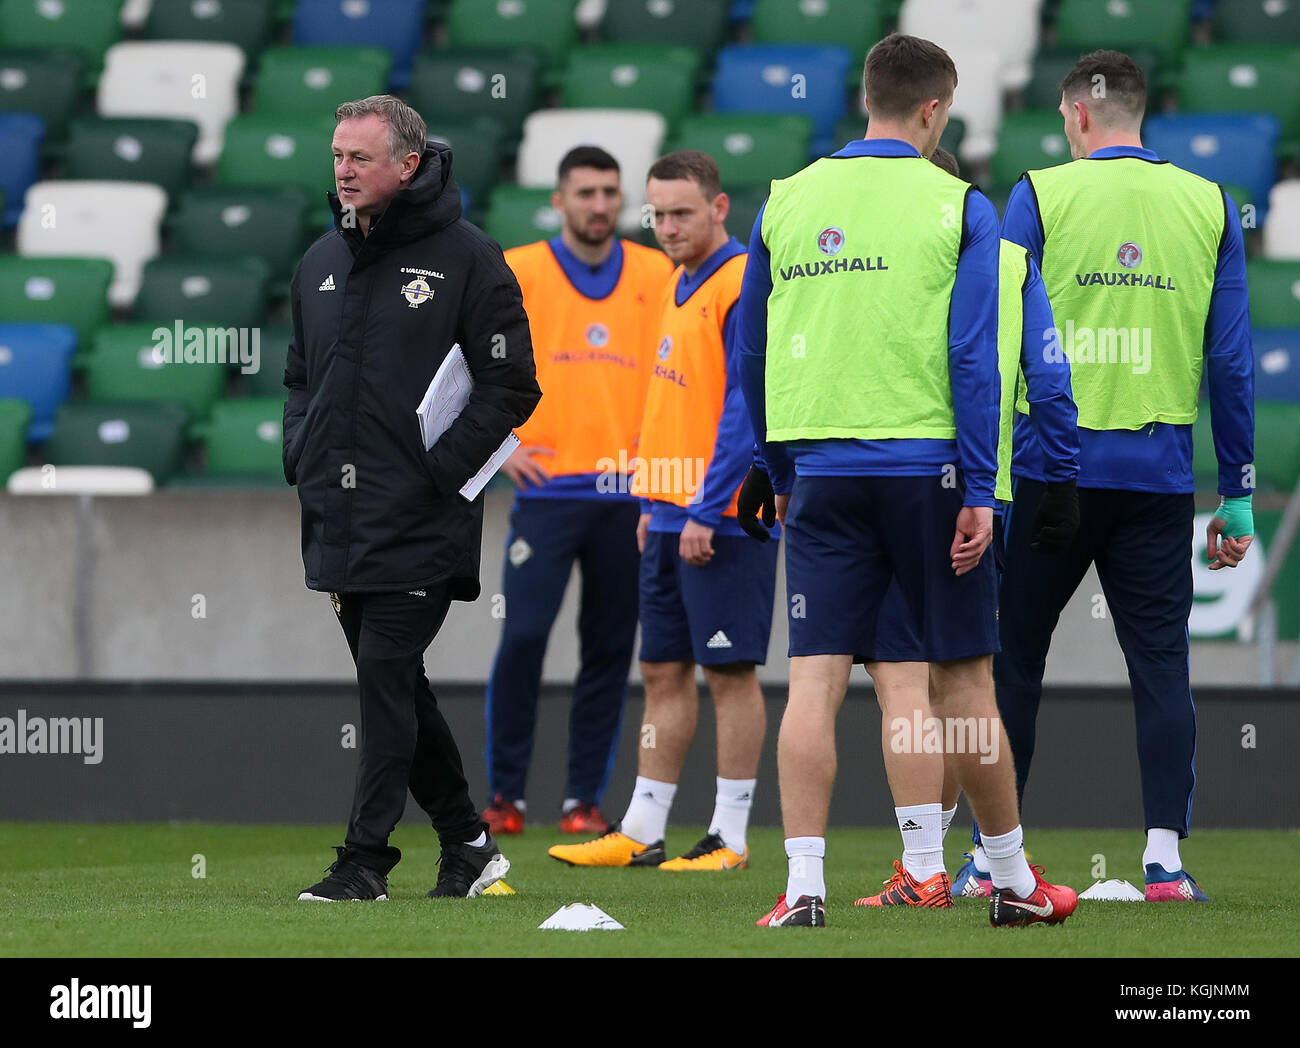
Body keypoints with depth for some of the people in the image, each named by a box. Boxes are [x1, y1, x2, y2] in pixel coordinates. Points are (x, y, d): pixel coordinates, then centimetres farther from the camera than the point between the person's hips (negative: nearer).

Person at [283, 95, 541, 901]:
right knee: (394, 685, 10)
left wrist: (440, 471, -13)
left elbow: (512, 386, -7)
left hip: (418, 524, -7)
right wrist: (303, 458, 9)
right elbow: (301, 375, 26)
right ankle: (468, 842, 21)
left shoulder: (467, 258, -6)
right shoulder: (323, 261, 15)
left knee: (387, 677, -11)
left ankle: (366, 858, -8)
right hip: (338, 519, 7)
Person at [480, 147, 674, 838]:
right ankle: (504, 794, 1)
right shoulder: (517, 272, 1)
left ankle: (585, 799, 11)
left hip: (629, 490, 2)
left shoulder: (657, 275, 8)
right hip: (548, 488, -2)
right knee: (523, 637, -10)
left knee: (609, 651, 4)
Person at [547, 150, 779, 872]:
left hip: (724, 517, -9)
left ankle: (731, 838, 1)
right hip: (673, 515, 9)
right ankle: (641, 833, 12)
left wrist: (709, 510, -19)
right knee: (664, 671, 9)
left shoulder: (743, 285, -13)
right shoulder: (683, 287, 16)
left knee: (730, 671, -3)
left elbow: (748, 407, -18)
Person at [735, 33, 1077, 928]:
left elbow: (752, 354, 14)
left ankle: (805, 885, -10)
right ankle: (1012, 879, 17)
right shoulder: (959, 208, -3)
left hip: (820, 472, 2)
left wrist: (779, 474, 23)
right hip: (924, 466, -2)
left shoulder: (786, 202, 8)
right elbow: (975, 357, -8)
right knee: (964, 673, 7)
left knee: (814, 678, -2)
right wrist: (980, 492, -7)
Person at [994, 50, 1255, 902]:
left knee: (1013, 661, 8)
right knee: (1161, 664, 4)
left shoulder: (1041, 195, -1)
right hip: (1159, 471, 2)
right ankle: (1165, 856, -2)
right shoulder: (1209, 206, 5)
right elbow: (1232, 359, 4)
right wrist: (1239, 493, 9)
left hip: (1052, 466, -2)